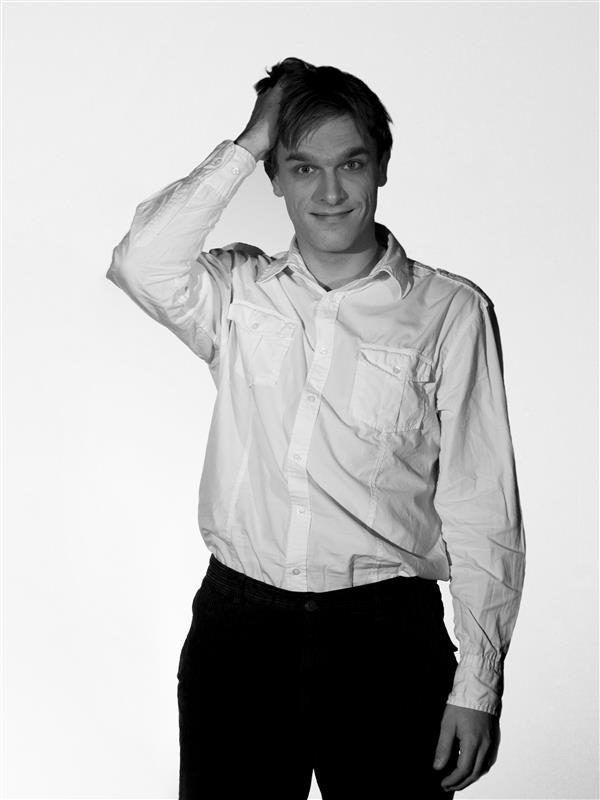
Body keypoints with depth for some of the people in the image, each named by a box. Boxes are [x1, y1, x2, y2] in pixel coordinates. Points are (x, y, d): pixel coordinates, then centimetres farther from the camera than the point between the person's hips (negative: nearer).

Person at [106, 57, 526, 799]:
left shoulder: (450, 311, -1)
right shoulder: (238, 292, 7)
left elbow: (481, 507, -3)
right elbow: (141, 265, -13)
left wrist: (478, 683, -6)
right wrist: (245, 145, -7)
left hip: (383, 634, -1)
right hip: (235, 624, 2)